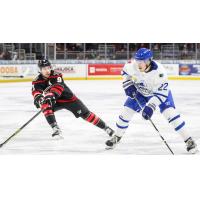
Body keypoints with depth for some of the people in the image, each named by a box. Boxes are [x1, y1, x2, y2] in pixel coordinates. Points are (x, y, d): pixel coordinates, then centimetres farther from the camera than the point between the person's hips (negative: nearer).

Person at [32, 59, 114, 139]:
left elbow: (58, 86, -35)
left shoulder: (56, 75, -18)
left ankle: (105, 127, 6)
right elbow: (36, 92, -26)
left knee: (85, 113, -6)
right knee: (45, 105, -30)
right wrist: (38, 98, -51)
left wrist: (51, 95, -55)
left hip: (68, 98, -2)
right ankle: (55, 129, -28)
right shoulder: (37, 81, -10)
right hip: (54, 102, 2)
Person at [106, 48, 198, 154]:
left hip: (160, 90, -4)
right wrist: (128, 85, -16)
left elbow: (161, 93, -36)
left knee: (170, 112, -21)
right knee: (126, 112, -1)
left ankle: (188, 140, -14)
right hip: (140, 91, 4)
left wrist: (151, 106, -44)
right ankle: (117, 137, 23)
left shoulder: (159, 71, -40)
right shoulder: (133, 65, -28)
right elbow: (125, 72, -3)